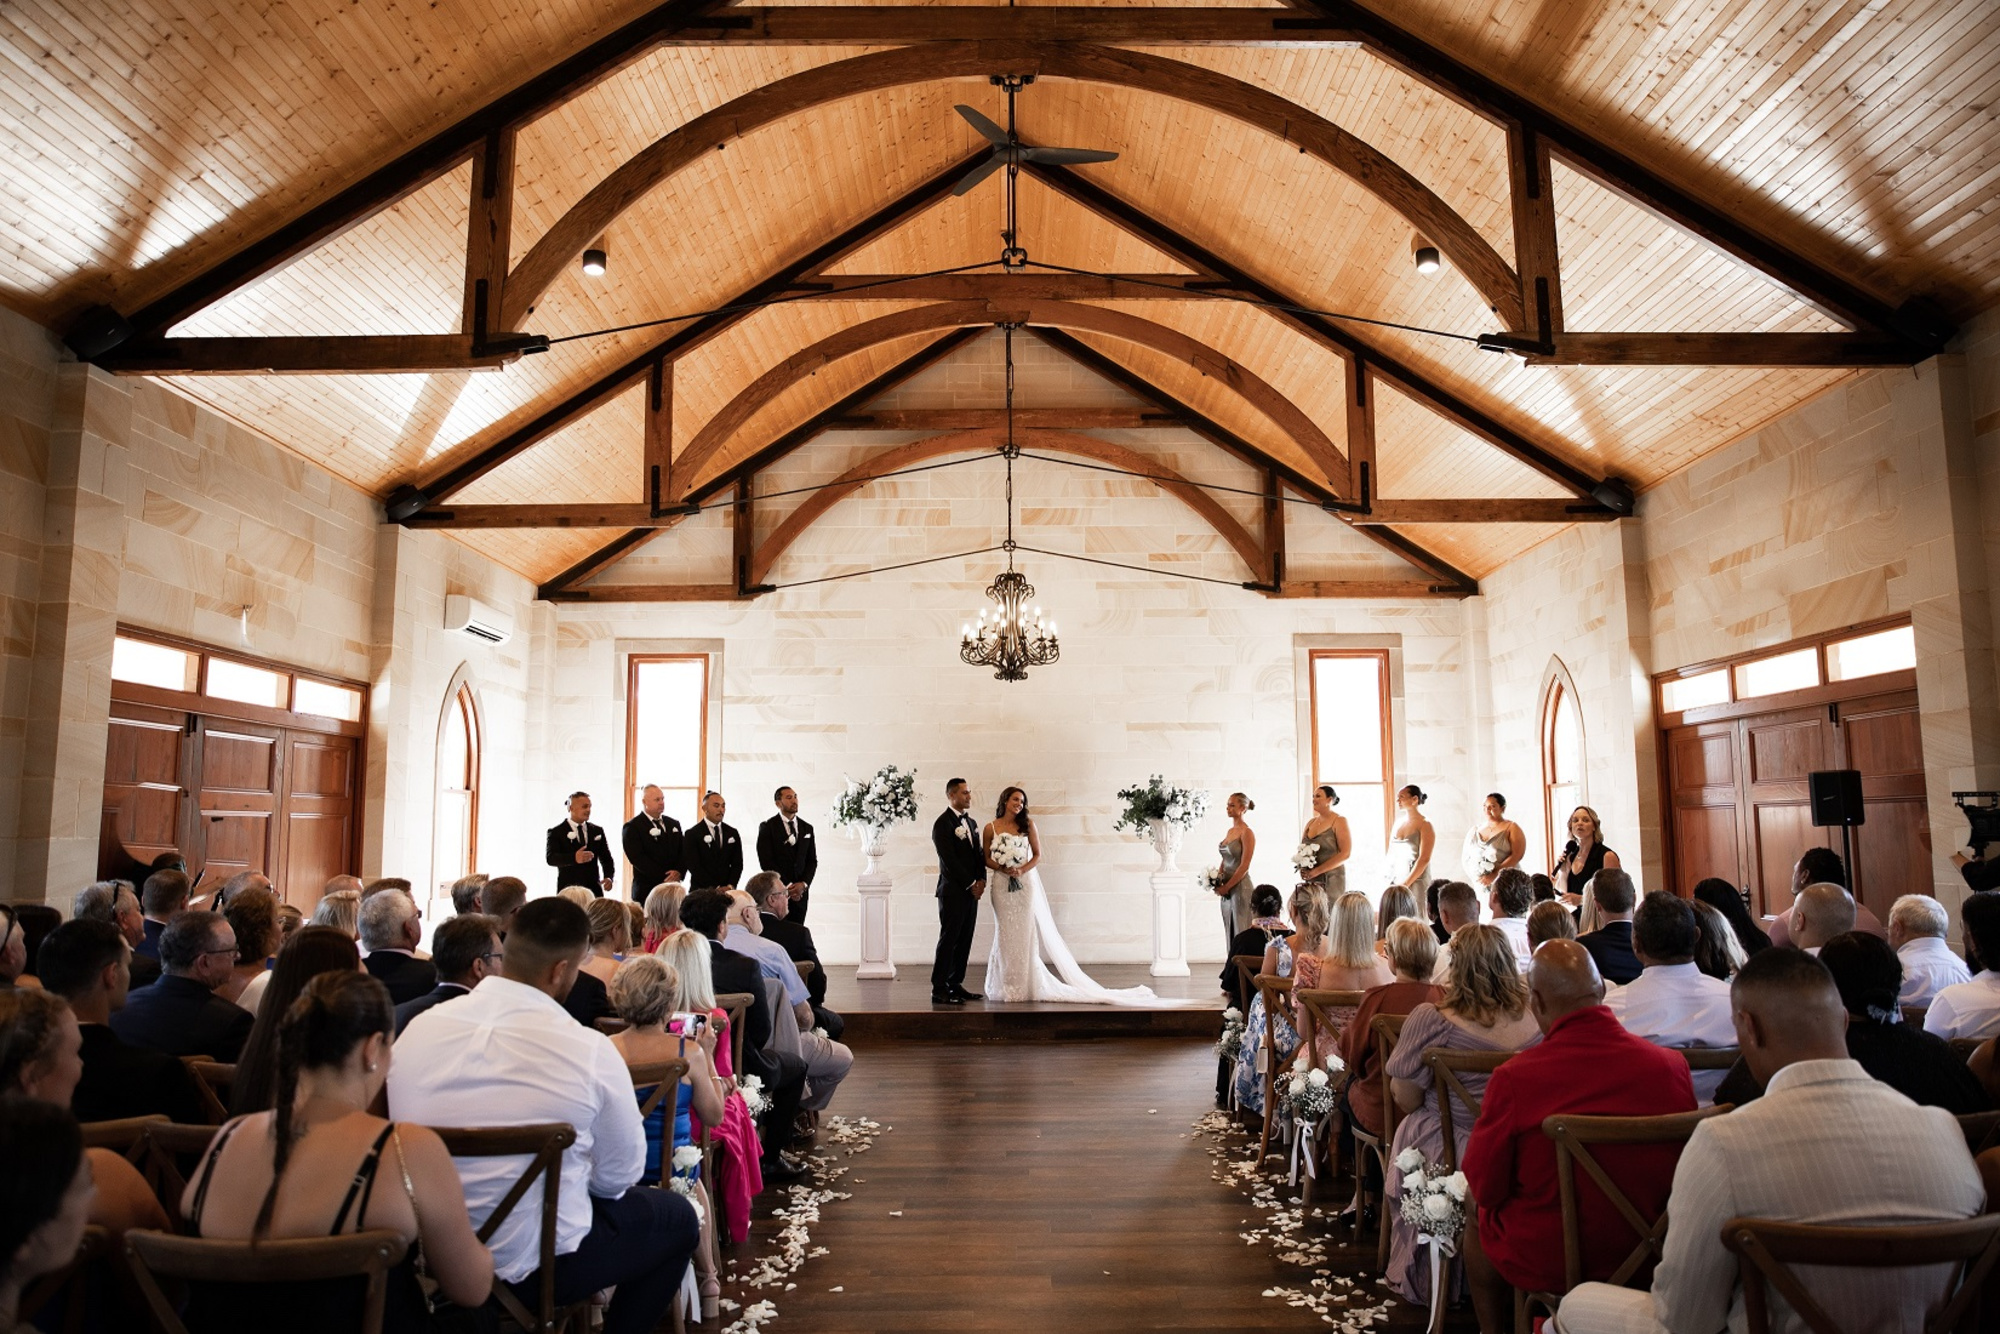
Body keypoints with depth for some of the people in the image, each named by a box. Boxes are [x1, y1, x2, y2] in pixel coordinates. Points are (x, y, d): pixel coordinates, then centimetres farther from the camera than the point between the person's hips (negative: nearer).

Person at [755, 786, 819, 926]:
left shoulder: (807, 828, 13)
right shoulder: (767, 827, -1)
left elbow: (812, 860, 11)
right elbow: (766, 862, -8)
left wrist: (803, 884, -5)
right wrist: (786, 886, -12)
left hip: (800, 892, 4)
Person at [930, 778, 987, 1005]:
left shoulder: (971, 823, 16)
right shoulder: (942, 823, -10)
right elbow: (949, 860, -14)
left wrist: (981, 880, 0)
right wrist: (970, 884, -11)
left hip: (971, 891, 8)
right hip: (953, 892, -8)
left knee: (964, 941, 9)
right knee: (948, 940, -5)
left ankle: (956, 985, 16)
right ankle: (939, 990, -1)